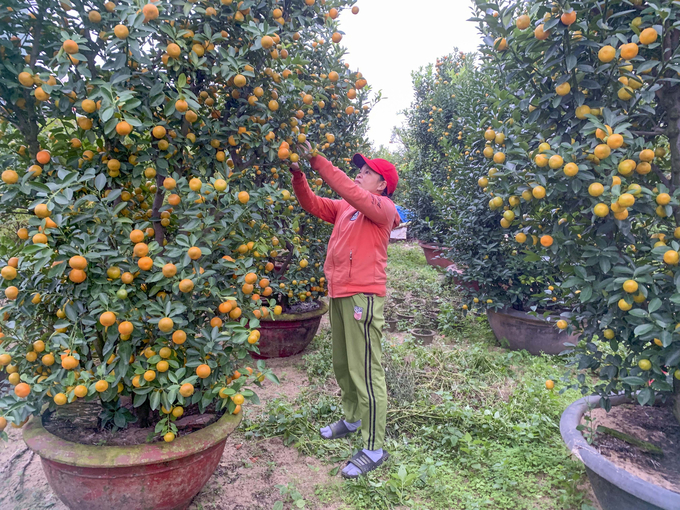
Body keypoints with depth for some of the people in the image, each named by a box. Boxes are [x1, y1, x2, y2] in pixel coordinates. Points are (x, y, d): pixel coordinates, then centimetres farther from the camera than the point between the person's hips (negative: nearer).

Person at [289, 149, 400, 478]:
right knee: (342, 365, 19)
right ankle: (353, 419, 38)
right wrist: (298, 174, -1)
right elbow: (312, 204, 14)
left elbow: (350, 191, -21)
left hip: (362, 296, -8)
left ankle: (374, 449, 4)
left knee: (365, 372, -5)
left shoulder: (383, 208, -6)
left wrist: (317, 160, -21)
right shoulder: (344, 208, 16)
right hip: (339, 294, 8)